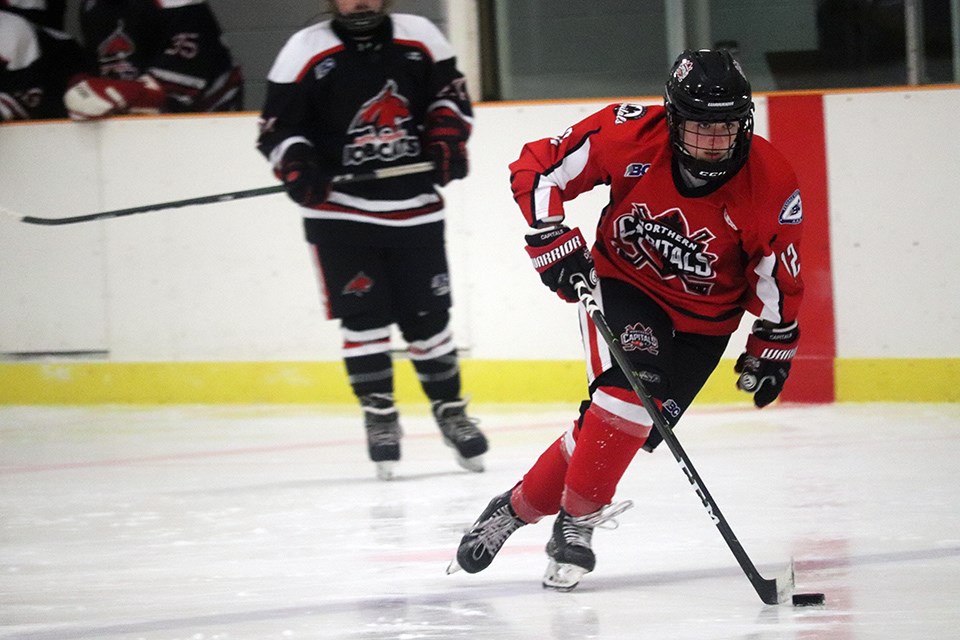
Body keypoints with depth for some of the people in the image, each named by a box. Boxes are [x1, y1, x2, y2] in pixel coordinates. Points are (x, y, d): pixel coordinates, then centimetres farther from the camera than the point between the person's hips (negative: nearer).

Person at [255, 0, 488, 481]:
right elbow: (277, 126, -2)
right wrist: (297, 168, -19)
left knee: (427, 317, 7)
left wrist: (447, 140, -3)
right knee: (363, 317, -5)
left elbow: (450, 94, 14)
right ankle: (379, 417, 6)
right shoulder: (307, 51, -4)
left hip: (415, 208, 2)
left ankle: (450, 409, 21)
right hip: (340, 211, -2)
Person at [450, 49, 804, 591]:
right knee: (627, 391, -26)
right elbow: (537, 168, -12)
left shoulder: (771, 184, -20)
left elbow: (778, 274, -4)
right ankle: (577, 520, -12)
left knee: (630, 425, -10)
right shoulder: (629, 135, -23)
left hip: (701, 322, 2)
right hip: (620, 282, -2)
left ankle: (521, 507, 5)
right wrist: (554, 242, -22)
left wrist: (775, 347, 2)